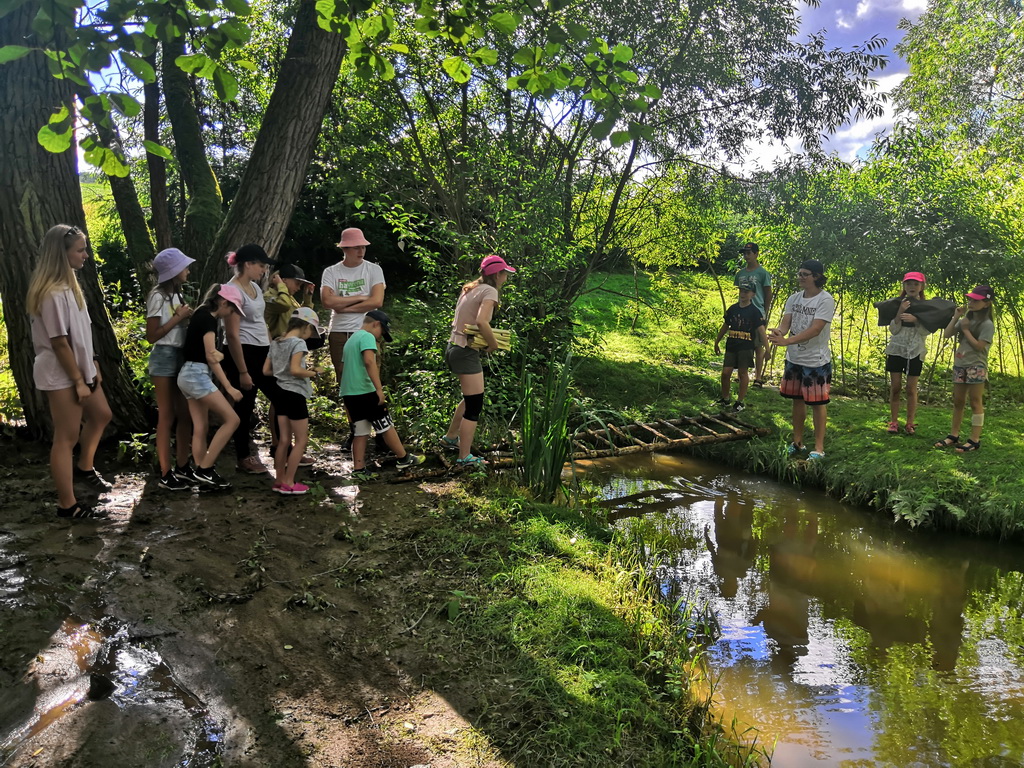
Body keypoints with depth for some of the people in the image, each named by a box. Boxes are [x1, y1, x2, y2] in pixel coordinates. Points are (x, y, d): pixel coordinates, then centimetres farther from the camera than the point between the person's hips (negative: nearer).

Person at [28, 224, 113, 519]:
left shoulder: (68, 284, 8)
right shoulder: (53, 293, -22)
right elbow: (59, 342, -22)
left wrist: (92, 367, 14)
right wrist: (78, 381, -18)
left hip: (78, 367, 10)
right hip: (60, 373, -10)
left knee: (100, 415, 23)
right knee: (67, 437, -2)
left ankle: (84, 469, 40)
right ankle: (68, 505, 7)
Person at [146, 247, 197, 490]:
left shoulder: (177, 295, 12)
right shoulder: (158, 296, -12)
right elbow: (152, 335, -14)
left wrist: (188, 316, -4)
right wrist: (178, 317, -15)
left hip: (182, 356, 8)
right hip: (165, 357, -8)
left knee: (185, 414, 11)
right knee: (167, 416, -3)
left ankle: (182, 467, 21)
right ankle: (166, 474, 4)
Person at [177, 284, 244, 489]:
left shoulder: (201, 315, 17)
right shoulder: (208, 319, -13)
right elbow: (211, 357, -17)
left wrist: (217, 354, -7)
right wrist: (229, 387, -17)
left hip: (189, 374, 10)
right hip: (197, 374, -10)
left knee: (201, 428, 7)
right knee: (231, 419, -9)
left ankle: (202, 474, 7)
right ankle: (204, 469, -7)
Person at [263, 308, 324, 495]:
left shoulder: (275, 343, 11)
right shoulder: (298, 342, -14)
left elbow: (266, 370, 13)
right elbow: (295, 370, -25)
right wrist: (311, 373, -8)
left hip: (280, 393, 8)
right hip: (294, 394, -8)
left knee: (284, 440, 14)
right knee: (301, 440, 2)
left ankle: (279, 480, 19)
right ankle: (288, 483, 2)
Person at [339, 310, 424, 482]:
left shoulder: (351, 340, 21)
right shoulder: (367, 337, -8)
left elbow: (343, 368, 28)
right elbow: (369, 361, -24)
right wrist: (379, 389, -26)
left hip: (348, 393, 9)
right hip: (365, 392, -9)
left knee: (360, 433, 10)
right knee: (386, 426, 3)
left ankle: (359, 470, 9)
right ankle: (404, 459, 14)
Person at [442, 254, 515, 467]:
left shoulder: (470, 289, 14)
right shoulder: (490, 291, -12)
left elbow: (462, 320, 14)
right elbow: (481, 321, -28)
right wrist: (493, 344, -14)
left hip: (454, 348, 9)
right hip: (466, 353, -9)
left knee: (471, 398, 25)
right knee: (474, 405, -3)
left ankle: (451, 437, 36)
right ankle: (465, 457, 2)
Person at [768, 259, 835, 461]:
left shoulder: (825, 300, -14)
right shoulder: (794, 298, 5)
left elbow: (815, 329, -23)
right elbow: (786, 323, -2)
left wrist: (787, 341, -34)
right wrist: (778, 332, -28)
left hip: (816, 361, -6)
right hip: (794, 358, 6)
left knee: (818, 402, 2)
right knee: (797, 399, 15)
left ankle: (819, 448, 11)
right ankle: (797, 442, 28)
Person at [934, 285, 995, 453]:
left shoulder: (987, 324, -9)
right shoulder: (966, 319, 11)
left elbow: (979, 346, -18)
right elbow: (946, 335, 5)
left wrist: (965, 330, -11)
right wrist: (956, 317, -3)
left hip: (976, 367, -7)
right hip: (960, 365, 7)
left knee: (975, 403, -3)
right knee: (958, 401, 11)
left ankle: (975, 440, 0)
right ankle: (954, 435, 18)